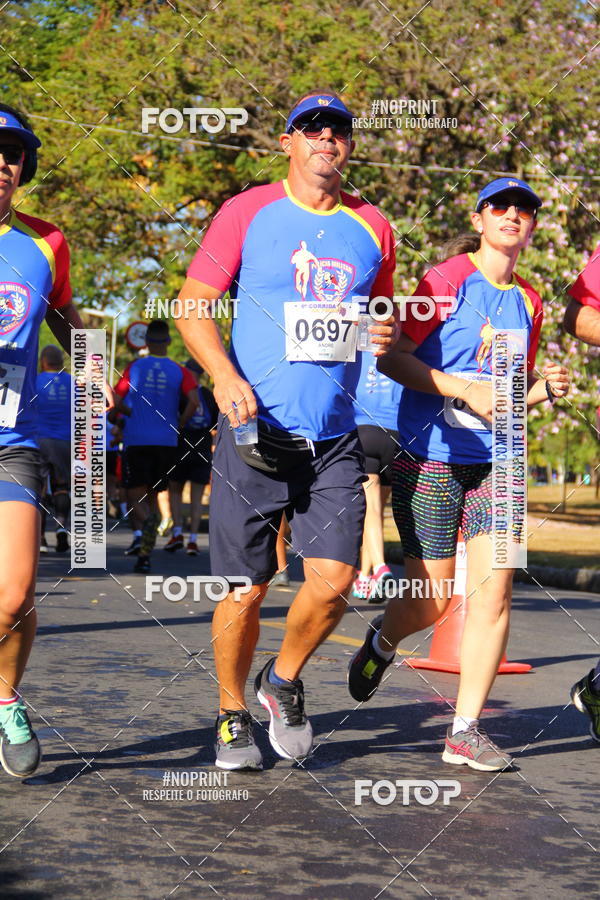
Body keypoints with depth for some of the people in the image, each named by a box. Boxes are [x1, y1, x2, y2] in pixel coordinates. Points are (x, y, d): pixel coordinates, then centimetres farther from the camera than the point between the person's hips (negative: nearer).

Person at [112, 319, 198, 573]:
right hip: (166, 443, 2)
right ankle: (145, 554, 8)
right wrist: (178, 425, 2)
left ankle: (142, 527, -32)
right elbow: (194, 401, -11)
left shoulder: (134, 368, 1)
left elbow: (115, 403, -2)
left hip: (136, 440, -2)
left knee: (135, 495, 2)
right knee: (152, 496, 12)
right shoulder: (179, 371, 3)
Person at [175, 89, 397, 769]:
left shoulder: (372, 228, 11)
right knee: (246, 589, 0)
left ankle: (284, 680, 22)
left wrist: (388, 336, 0)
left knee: (333, 581, -7)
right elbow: (193, 304, 0)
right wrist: (224, 376, -16)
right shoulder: (248, 212, 2)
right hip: (255, 432, -3)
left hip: (334, 440, 3)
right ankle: (233, 715, 23)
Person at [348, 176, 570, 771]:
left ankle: (465, 730, -1)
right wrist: (466, 390, -17)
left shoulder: (529, 302, 12)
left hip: (494, 461, 5)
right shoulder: (447, 279, -5)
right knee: (432, 599, -1)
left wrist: (542, 388, 0)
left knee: (495, 585, -9)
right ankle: (383, 641, 35)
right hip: (429, 458, -4)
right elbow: (390, 357, -8)